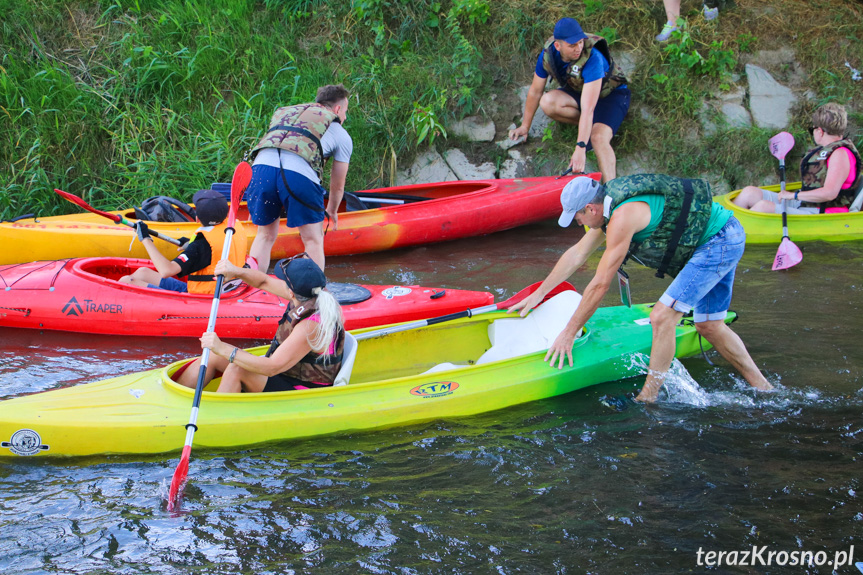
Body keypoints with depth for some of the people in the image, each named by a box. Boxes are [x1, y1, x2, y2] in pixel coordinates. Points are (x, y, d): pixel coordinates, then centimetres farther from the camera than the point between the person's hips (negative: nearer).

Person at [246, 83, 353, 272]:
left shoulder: (283, 112, 36)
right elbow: (337, 185, 32)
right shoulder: (341, 134, 26)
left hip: (261, 166, 4)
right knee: (313, 240, 13)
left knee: (265, 236, 21)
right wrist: (332, 211, 52)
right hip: (298, 174, -4)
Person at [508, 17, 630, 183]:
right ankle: (595, 125, -11)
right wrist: (525, 126, 5)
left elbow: (587, 109, -42)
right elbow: (535, 91, -2)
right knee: (547, 102, -25)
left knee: (598, 137, -33)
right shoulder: (548, 54, -19)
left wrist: (580, 148, -46)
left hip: (611, 95, -6)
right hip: (577, 92, 6)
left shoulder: (593, 58, -36)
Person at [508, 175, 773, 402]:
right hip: (725, 239, 10)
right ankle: (762, 389, 26)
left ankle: (647, 400, -5)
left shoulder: (622, 217, -23)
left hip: (719, 242, -10)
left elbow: (600, 284, -20)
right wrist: (538, 294, 24)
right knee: (710, 327, 17)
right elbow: (576, 254, 19)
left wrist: (569, 332, -12)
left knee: (662, 317, -13)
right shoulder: (609, 208, 7)